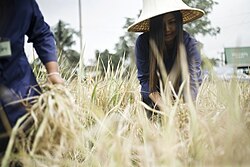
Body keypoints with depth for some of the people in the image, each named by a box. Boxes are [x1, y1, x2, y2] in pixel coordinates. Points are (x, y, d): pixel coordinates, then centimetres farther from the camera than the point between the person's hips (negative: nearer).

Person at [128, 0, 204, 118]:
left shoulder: (189, 43, -20)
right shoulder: (143, 42, -20)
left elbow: (193, 81, -24)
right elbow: (144, 79, -18)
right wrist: (163, 107, -32)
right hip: (153, 101, 0)